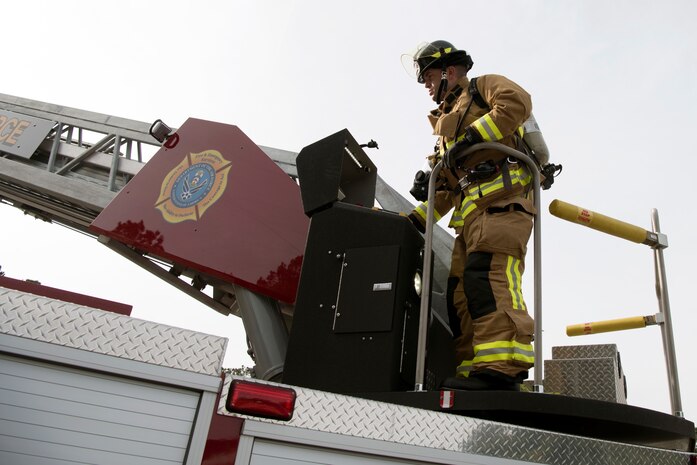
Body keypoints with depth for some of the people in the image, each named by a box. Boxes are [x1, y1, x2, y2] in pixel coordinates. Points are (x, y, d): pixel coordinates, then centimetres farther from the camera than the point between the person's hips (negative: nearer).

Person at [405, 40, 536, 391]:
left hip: (500, 198, -8)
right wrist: (418, 218, 18)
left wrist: (470, 138, -11)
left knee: (488, 272, -27)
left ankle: (502, 368, -36)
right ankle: (472, 370, -8)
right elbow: (448, 187, 31)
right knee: (460, 288, -4)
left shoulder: (485, 87, 17)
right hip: (471, 211, 9)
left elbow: (517, 102, -9)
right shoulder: (448, 123, 37)